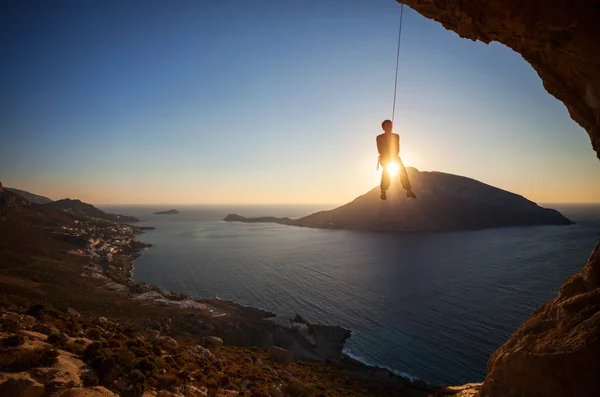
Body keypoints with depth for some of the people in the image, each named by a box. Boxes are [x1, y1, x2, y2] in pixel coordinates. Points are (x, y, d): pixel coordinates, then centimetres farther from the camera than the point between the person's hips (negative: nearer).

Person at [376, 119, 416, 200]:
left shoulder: (396, 136, 12)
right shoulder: (379, 137, 3)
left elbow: (397, 149, 7)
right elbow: (380, 150, -2)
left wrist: (393, 157, -11)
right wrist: (388, 157, -13)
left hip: (395, 157, 3)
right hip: (384, 158, -3)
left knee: (402, 170, -24)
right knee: (386, 170, -35)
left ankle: (409, 191, -28)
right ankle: (383, 192, -35)